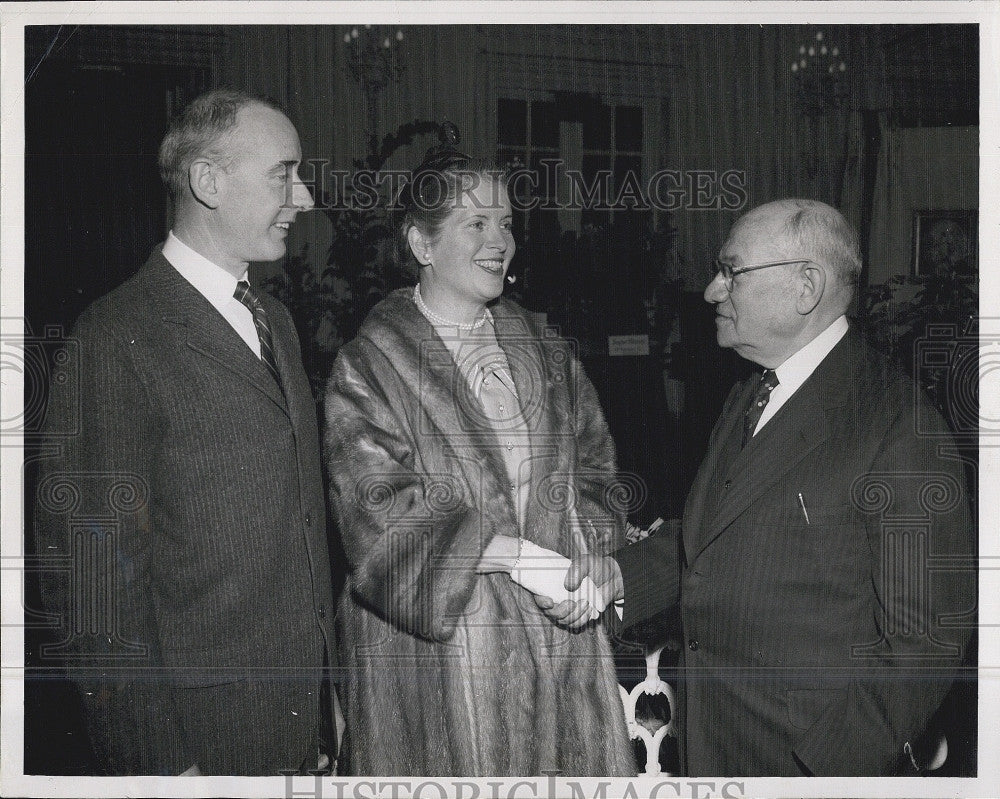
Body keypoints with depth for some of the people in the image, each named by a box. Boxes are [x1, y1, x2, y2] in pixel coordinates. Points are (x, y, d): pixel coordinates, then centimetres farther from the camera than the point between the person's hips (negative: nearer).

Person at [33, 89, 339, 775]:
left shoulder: (276, 320, 11)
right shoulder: (118, 339, -15)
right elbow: (93, 574, -17)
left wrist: (327, 700, 15)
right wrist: (157, 761, -17)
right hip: (196, 733, -7)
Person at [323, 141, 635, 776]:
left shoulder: (545, 352, 10)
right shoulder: (367, 371, -7)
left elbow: (593, 470, 11)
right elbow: (385, 515, -16)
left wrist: (594, 559, -8)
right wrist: (519, 555, -23)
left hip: (562, 634, 5)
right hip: (435, 645, -4)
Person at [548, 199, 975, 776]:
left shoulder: (903, 430, -18)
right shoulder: (747, 401, 10)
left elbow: (926, 638, -18)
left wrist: (838, 768, -20)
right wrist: (622, 574, 0)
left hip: (822, 754, -7)